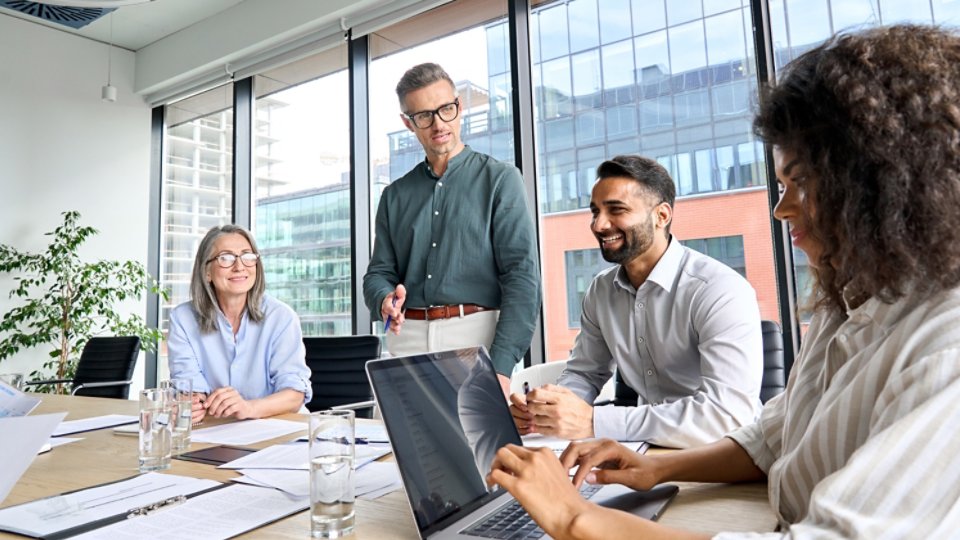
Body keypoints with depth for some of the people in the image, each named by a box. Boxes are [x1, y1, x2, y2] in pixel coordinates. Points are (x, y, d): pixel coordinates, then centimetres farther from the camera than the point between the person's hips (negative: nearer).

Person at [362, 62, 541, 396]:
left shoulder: (499, 179, 2)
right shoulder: (395, 195, 15)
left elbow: (522, 275, -7)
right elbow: (379, 272, 13)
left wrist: (501, 365, -16)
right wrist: (385, 301, -12)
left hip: (477, 335, -3)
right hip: (407, 339, 3)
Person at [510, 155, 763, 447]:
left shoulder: (722, 291, -19)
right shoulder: (601, 291, 1)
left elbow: (729, 414, -29)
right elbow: (585, 374, 9)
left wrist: (594, 422, -32)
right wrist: (544, 409, -13)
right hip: (650, 447, 5)